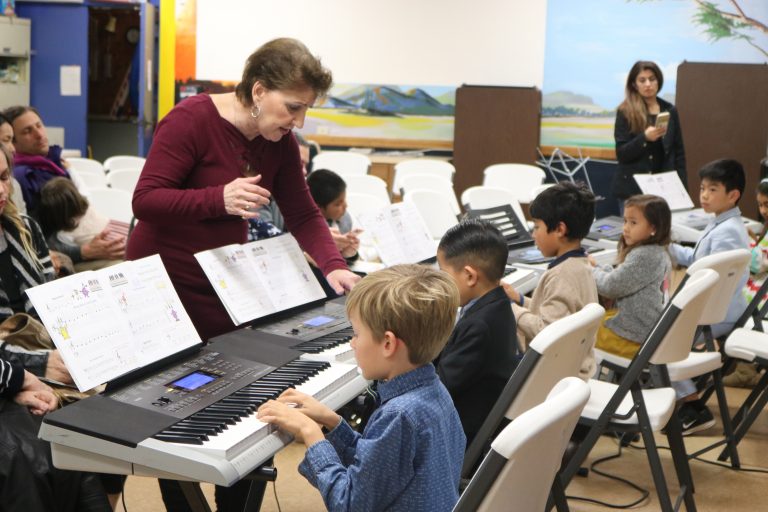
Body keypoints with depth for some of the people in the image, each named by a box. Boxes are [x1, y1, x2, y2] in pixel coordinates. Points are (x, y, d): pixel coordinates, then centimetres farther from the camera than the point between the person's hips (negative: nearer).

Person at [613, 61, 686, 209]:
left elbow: (679, 152, 12)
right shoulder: (626, 113, -2)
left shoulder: (670, 111, 8)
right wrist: (645, 138, -22)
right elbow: (621, 154, -7)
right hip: (632, 189, -3)